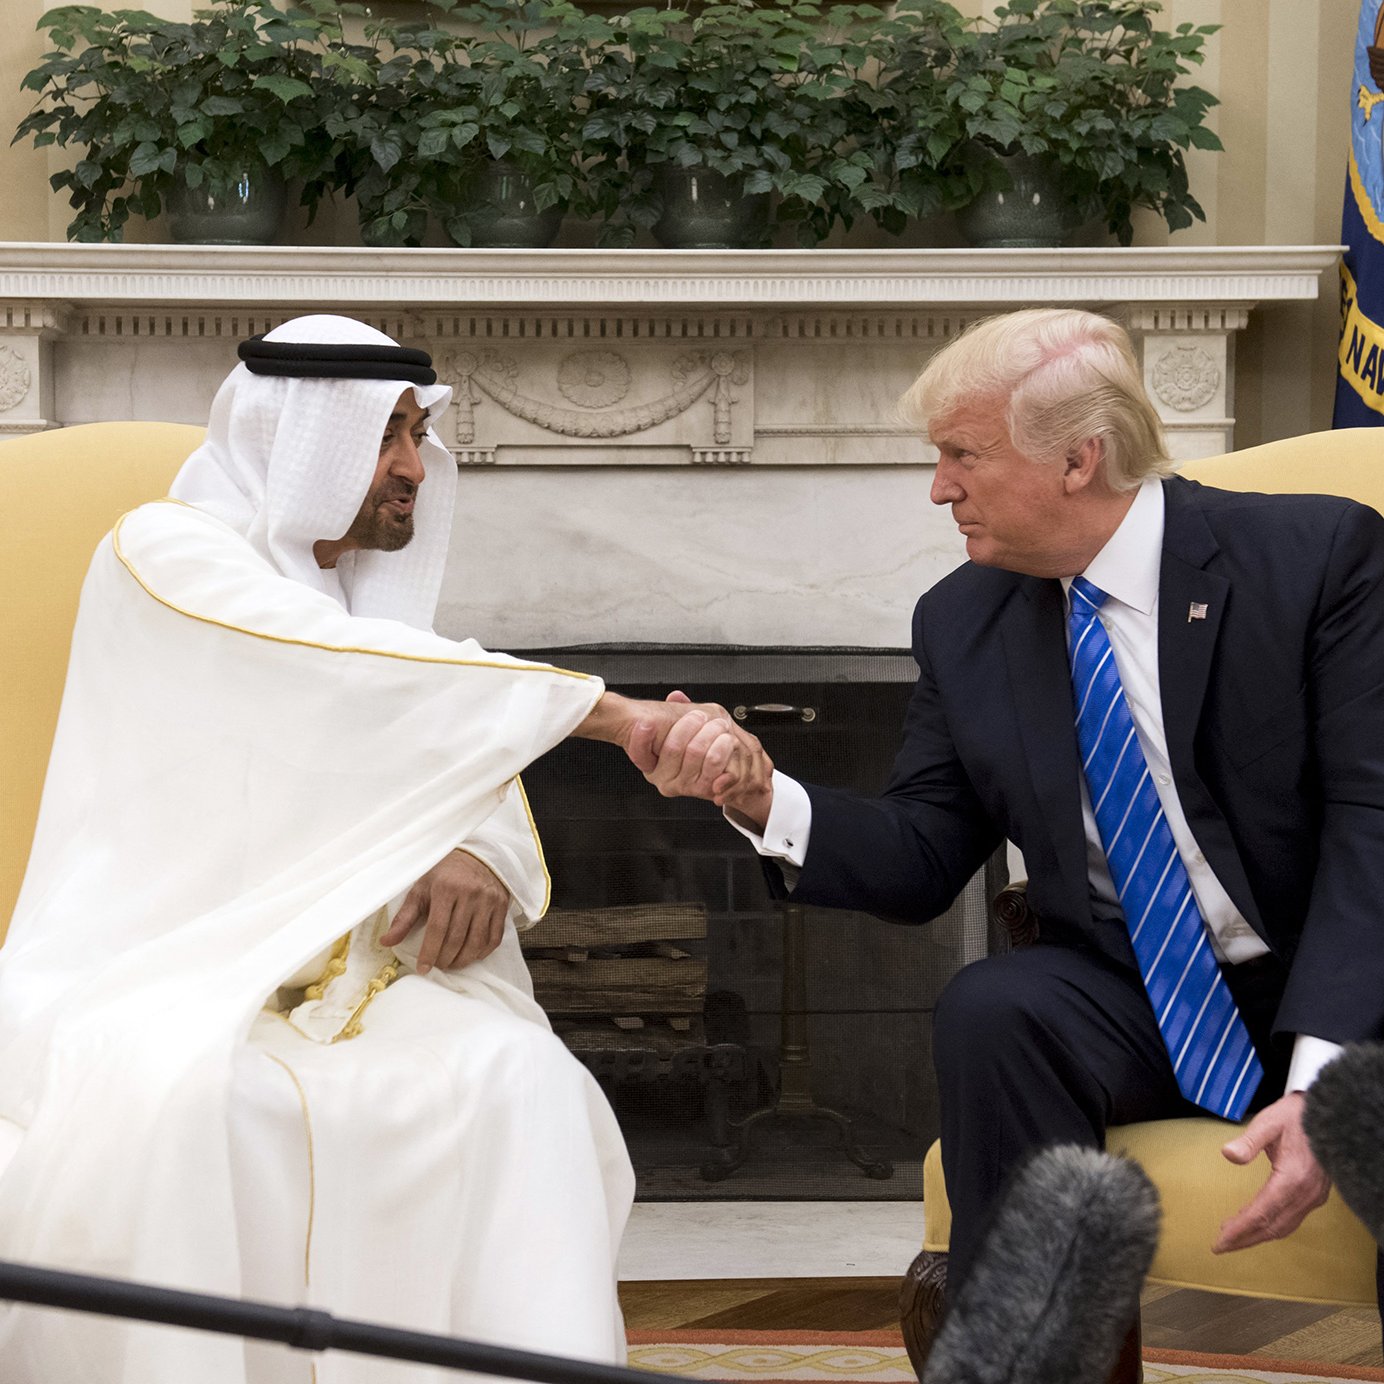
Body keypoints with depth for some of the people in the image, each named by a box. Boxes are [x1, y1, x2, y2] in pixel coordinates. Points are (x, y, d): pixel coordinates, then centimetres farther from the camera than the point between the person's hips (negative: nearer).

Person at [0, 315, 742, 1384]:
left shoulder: (370, 592, 19)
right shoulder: (168, 551, -3)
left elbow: (470, 766, 11)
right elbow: (342, 665, -19)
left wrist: (483, 855, -16)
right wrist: (613, 713, -23)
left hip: (332, 975, 6)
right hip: (154, 973, -5)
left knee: (524, 1081, -24)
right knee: (177, 1101, -40)